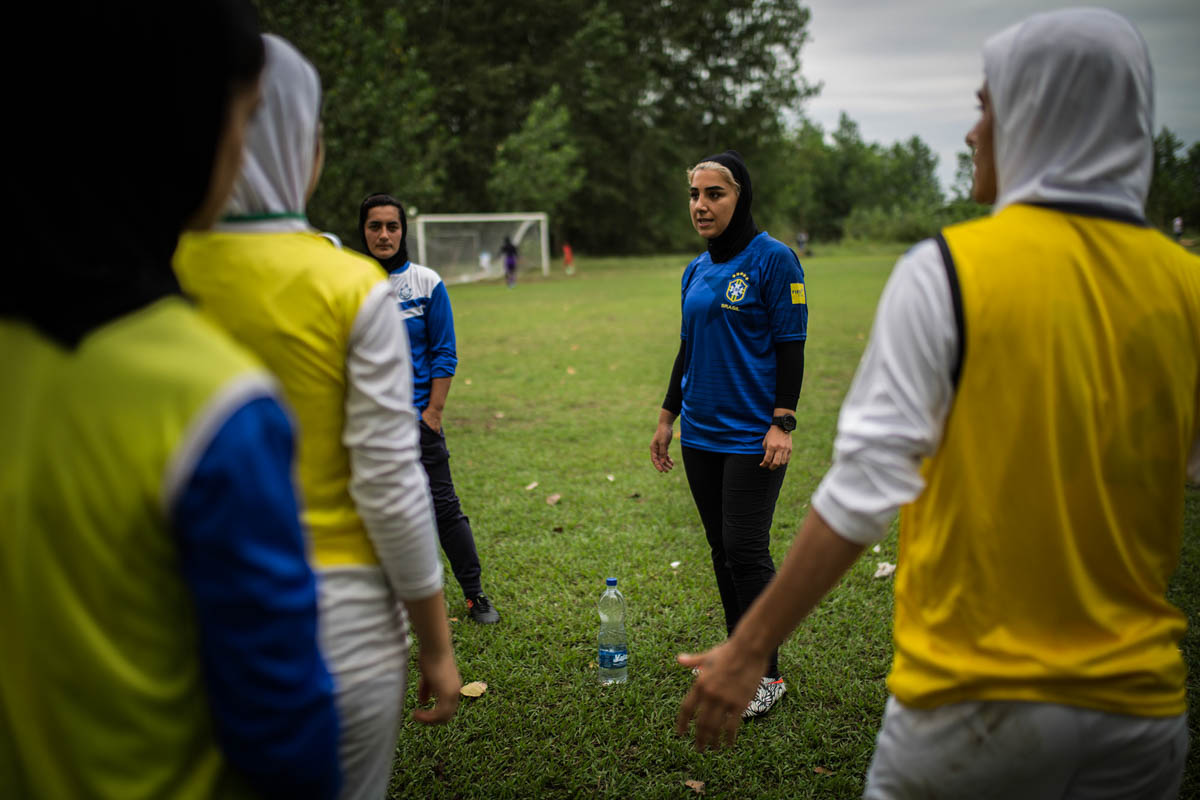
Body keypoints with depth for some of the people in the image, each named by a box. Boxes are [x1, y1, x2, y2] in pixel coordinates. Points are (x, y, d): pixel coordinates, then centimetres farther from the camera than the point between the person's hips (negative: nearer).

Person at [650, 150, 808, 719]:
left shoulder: (773, 259, -8)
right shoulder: (696, 271, 12)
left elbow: (790, 346, -10)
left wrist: (782, 423, -17)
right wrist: (667, 419, 19)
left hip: (752, 437, -7)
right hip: (700, 436, 7)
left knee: (745, 550, -5)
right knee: (722, 550, 12)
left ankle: (767, 675, 11)